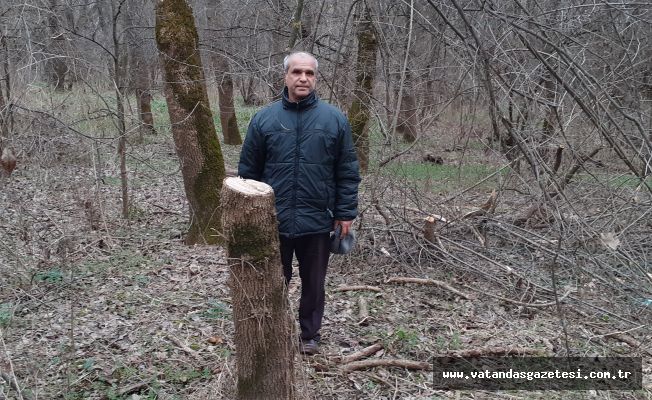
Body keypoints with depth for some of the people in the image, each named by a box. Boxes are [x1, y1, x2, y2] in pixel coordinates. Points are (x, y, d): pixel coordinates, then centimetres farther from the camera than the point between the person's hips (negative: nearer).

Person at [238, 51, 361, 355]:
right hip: (273, 221, 0)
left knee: (313, 283, 15)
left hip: (317, 221, 0)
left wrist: (346, 213, -3)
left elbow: (347, 172, 1)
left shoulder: (334, 119, -1)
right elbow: (248, 171, 5)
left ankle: (310, 335, 33)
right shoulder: (264, 119, 0)